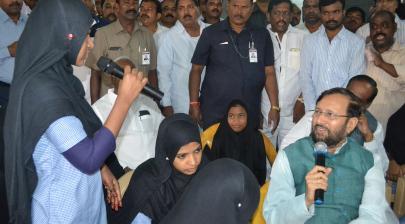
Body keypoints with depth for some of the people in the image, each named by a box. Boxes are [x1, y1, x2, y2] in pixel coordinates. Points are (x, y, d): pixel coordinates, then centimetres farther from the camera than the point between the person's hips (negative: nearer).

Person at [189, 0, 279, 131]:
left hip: (250, 114, 2)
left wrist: (275, 107, -2)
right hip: (214, 114, -1)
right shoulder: (211, 33, 0)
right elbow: (196, 69, 2)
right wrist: (194, 104, -5)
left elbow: (269, 72, 4)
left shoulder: (262, 35, 4)